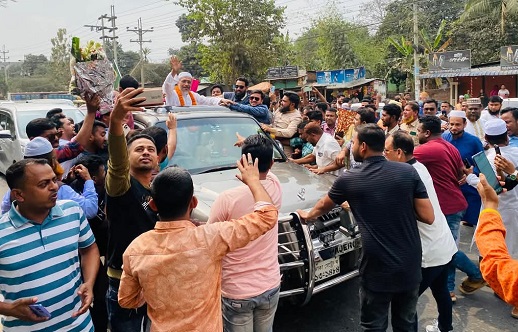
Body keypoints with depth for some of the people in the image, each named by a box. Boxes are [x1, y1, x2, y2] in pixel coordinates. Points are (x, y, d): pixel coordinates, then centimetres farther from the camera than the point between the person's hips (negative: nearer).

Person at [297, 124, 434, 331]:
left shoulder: (348, 180, -6)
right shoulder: (408, 172, -5)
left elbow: (322, 206, 13)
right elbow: (428, 217, -4)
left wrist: (308, 216, 34)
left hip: (377, 271, -3)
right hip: (410, 267, 3)